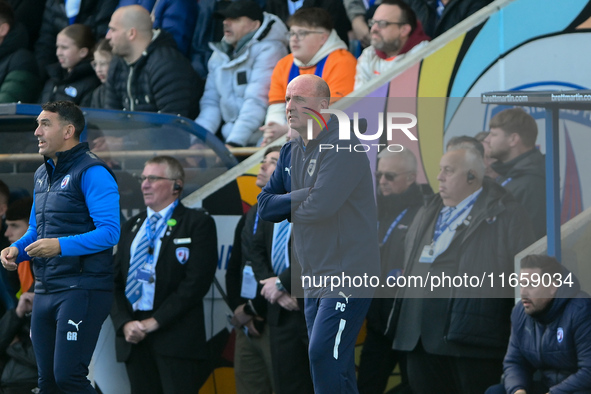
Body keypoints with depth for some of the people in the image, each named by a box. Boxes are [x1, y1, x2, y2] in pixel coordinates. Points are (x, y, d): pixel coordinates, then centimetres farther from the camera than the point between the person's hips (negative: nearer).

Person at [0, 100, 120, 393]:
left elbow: (109, 232, -19)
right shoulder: (43, 174, 17)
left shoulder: (91, 172, -11)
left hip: (82, 289, -9)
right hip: (45, 291, 9)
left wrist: (61, 246, -28)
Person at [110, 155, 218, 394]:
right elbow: (115, 282, 13)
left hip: (176, 340, -5)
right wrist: (124, 324, -5)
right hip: (134, 340, 5)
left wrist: (155, 322, -13)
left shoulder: (197, 223, 1)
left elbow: (196, 282, -9)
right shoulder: (131, 227, 19)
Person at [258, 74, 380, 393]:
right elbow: (264, 206, 8)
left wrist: (285, 206, -4)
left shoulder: (342, 147, -14)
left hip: (349, 272, -9)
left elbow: (321, 205, -24)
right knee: (332, 364, 9)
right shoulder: (292, 152, 14)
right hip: (315, 277, 9)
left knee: (323, 356, -18)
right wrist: (301, 198, -10)